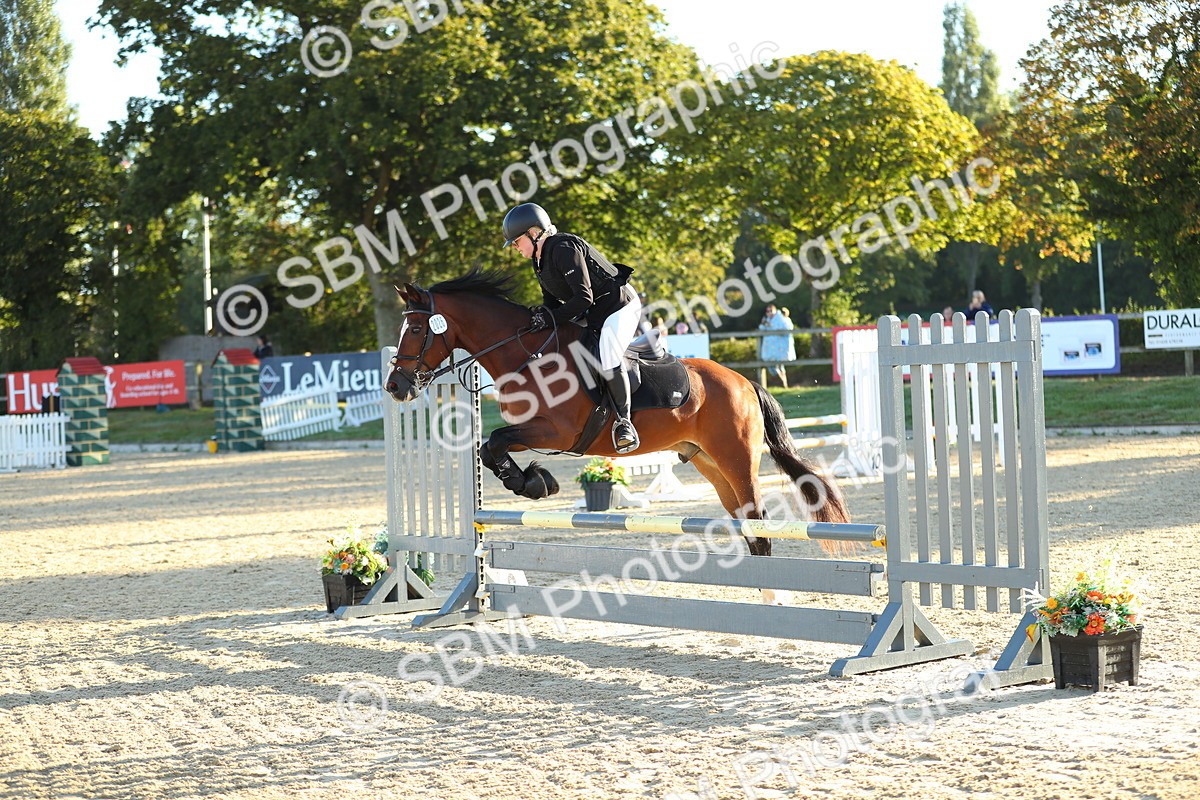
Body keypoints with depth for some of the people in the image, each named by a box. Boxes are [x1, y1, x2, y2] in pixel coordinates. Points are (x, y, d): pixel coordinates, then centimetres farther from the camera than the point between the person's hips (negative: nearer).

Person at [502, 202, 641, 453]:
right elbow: (553, 301, 12)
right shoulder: (540, 261, 7)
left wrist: (551, 318, -28)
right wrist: (543, 313, -10)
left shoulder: (565, 249, -23)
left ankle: (624, 421, -21)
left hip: (620, 305, -11)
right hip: (593, 313, 11)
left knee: (608, 358, -30)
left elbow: (583, 298, -28)